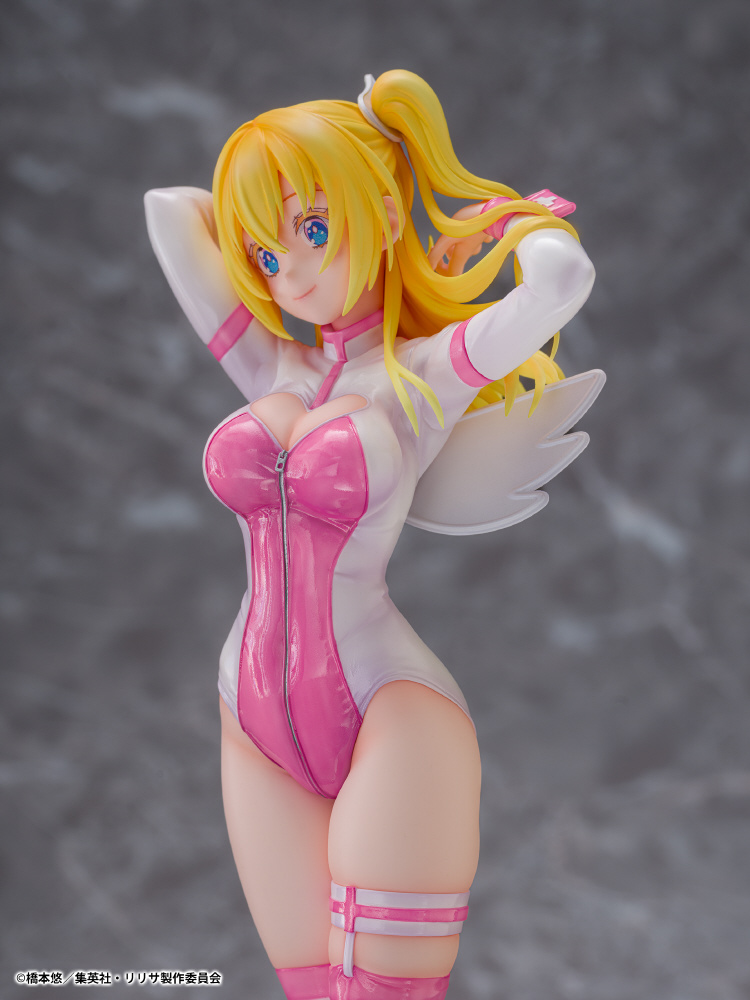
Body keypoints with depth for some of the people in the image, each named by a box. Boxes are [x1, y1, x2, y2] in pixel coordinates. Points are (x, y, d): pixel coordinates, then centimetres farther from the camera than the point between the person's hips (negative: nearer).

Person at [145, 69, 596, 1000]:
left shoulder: (430, 371, -2)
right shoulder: (266, 369, 12)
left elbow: (563, 276, -20)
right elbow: (167, 207, 11)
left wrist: (510, 215, 1)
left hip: (392, 717, -5)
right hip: (260, 728, 5)